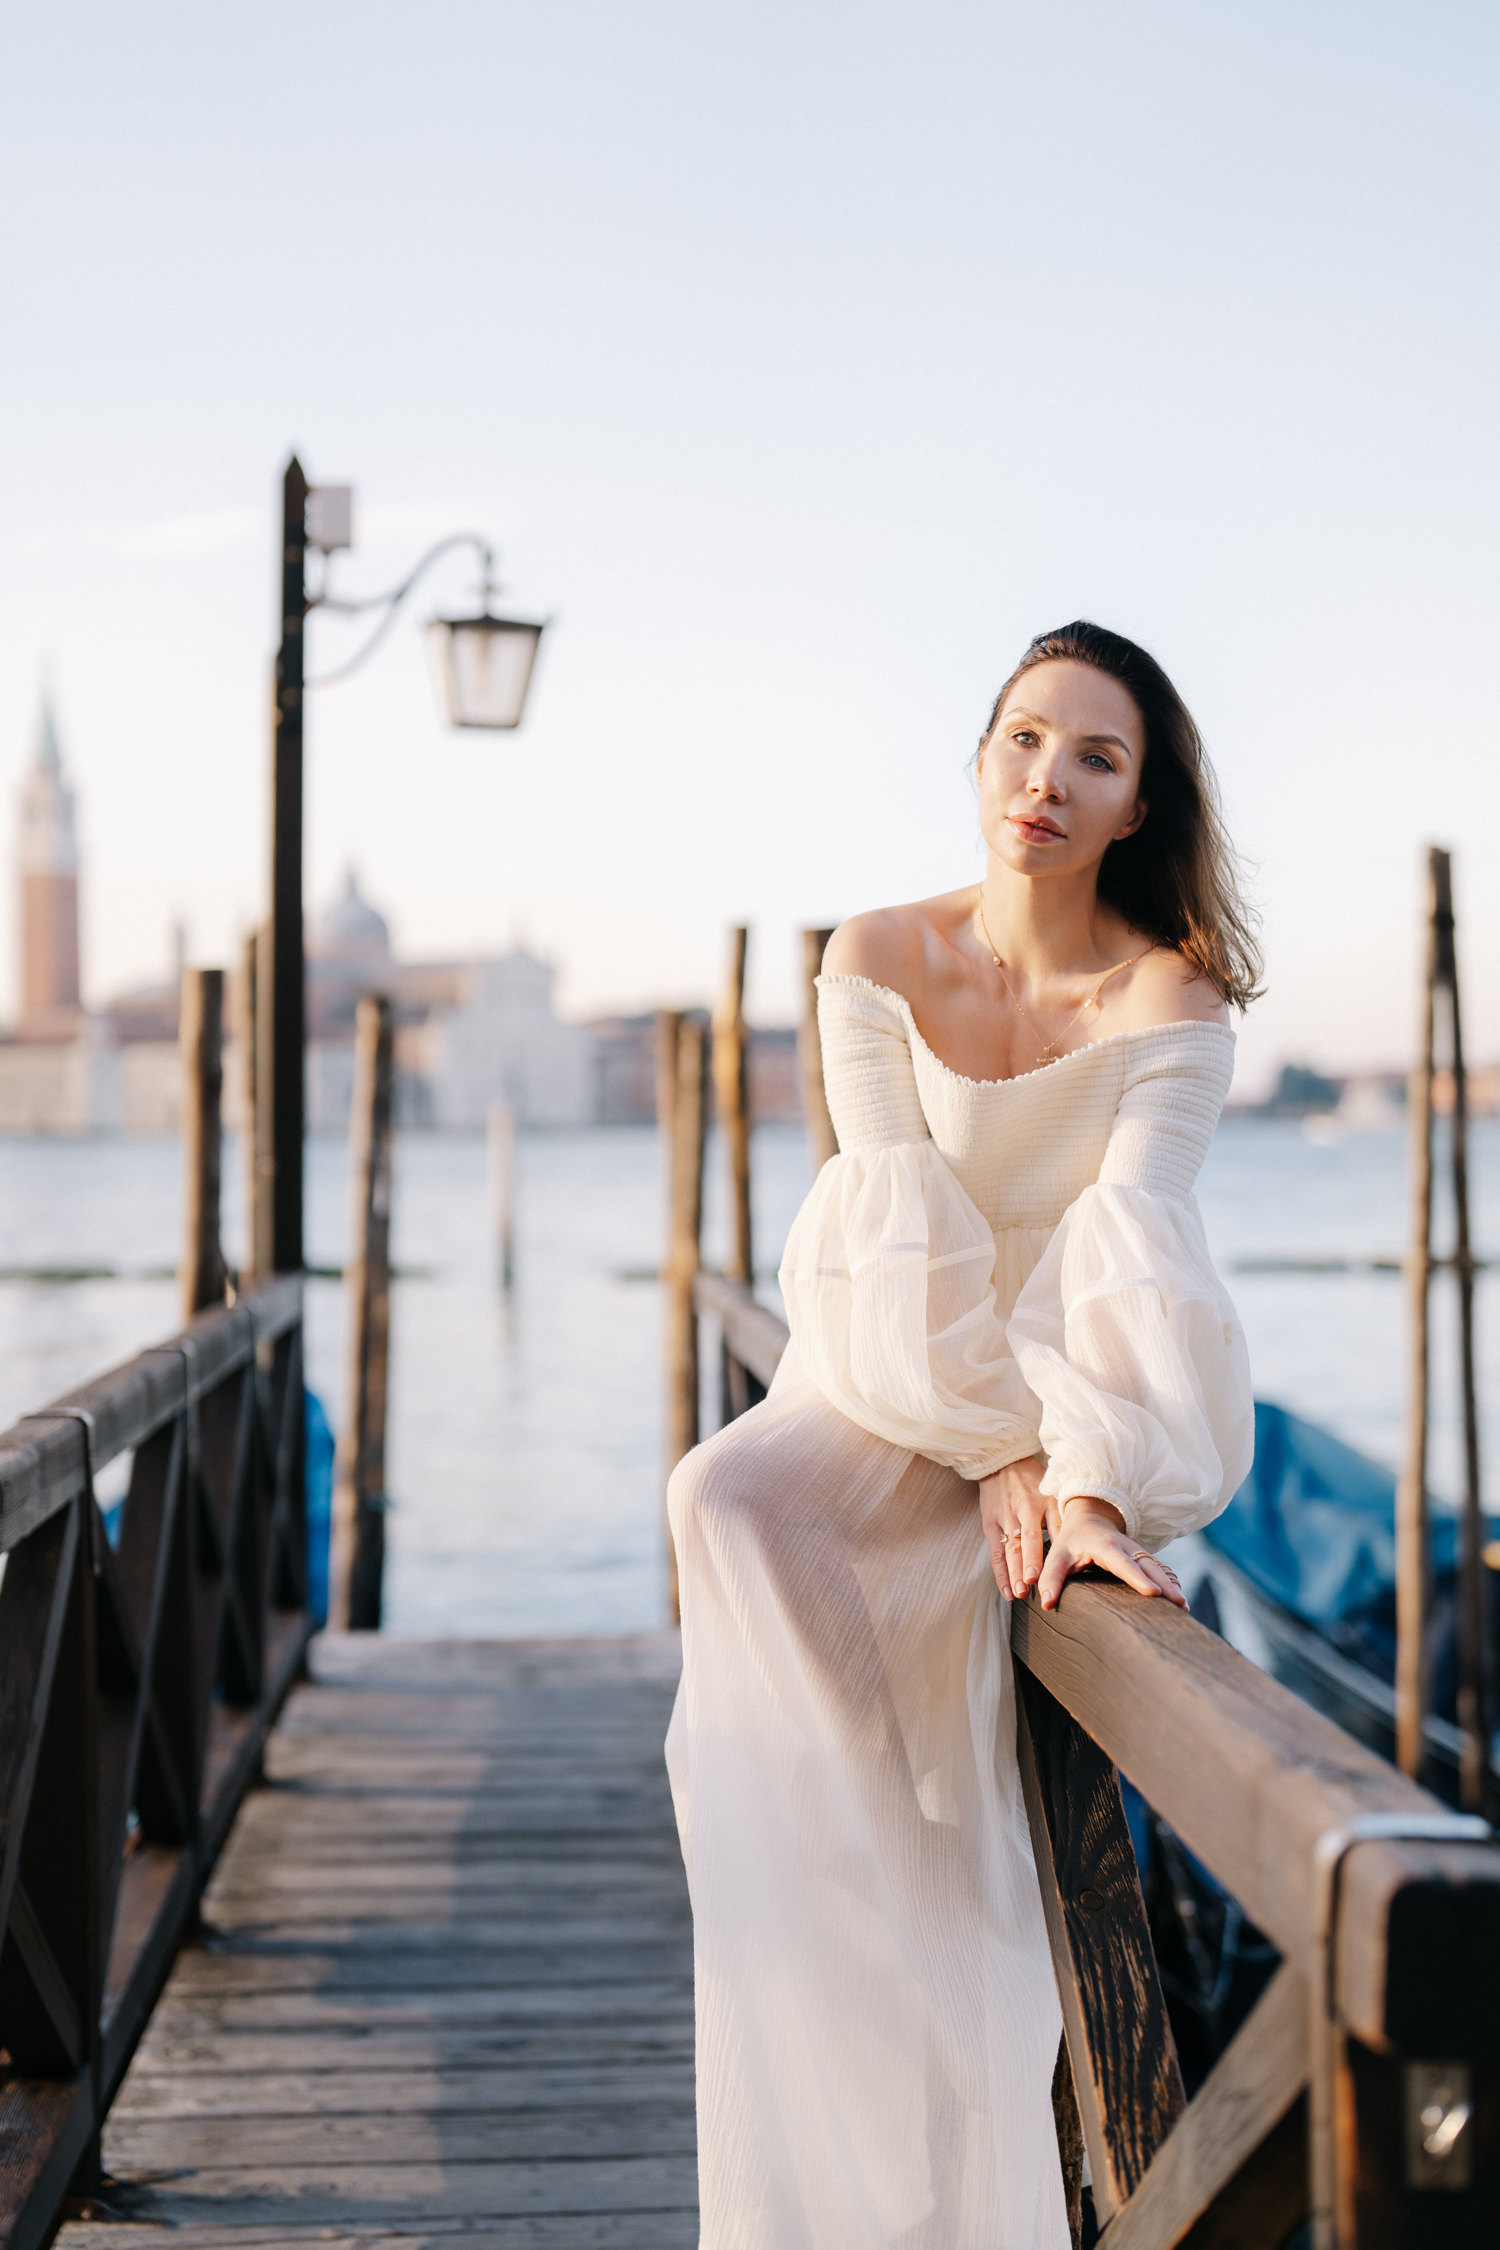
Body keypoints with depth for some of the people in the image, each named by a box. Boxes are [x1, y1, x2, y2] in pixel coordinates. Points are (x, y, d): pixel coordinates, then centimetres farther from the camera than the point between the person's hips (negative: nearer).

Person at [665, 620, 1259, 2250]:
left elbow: (1130, 1242, -23)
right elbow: (899, 1220, -12)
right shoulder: (877, 962, -3)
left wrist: (1081, 1476, -38)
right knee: (732, 1495, -28)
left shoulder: (1171, 1002, -9)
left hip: (1093, 1405, -2)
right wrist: (994, 1451, -23)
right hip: (902, 1388, 2)